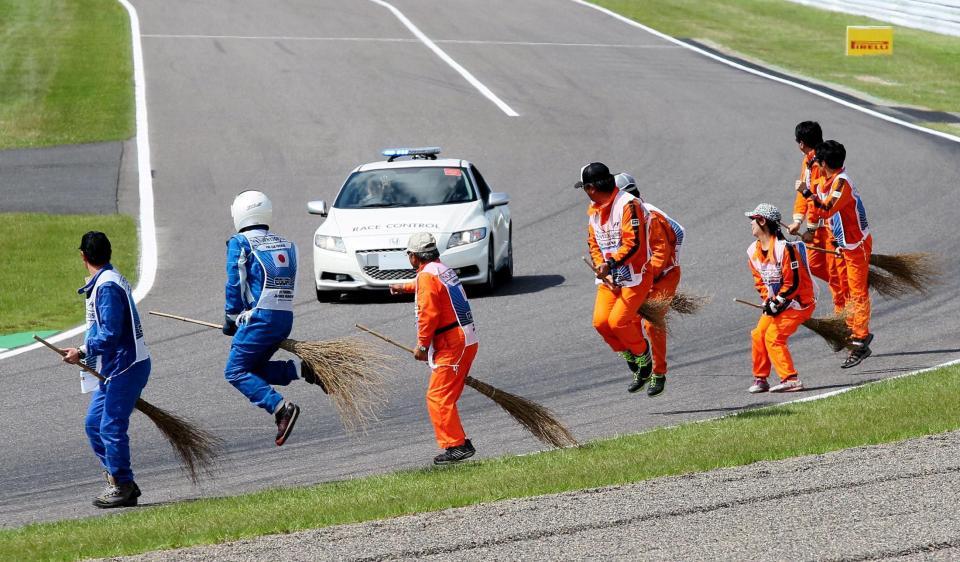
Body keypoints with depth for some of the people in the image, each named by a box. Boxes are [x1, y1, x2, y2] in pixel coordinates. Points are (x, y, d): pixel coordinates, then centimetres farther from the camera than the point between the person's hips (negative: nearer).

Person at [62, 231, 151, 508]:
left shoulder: (107, 286, -19)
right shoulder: (108, 281, 14)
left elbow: (110, 334, -24)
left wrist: (82, 353, -21)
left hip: (124, 367, -10)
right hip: (113, 368, 10)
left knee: (111, 427, -7)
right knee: (94, 423, 13)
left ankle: (123, 488, 0)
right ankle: (117, 480, 18)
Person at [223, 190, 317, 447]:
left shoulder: (240, 243, -2)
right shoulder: (286, 245, 19)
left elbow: (235, 286, -4)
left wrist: (230, 320, 9)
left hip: (260, 318, -7)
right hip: (286, 318, 7)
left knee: (236, 371, -3)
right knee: (254, 367, 19)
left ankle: (281, 407, -21)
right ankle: (303, 369, -1)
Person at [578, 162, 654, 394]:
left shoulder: (628, 205, -18)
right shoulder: (594, 210, 10)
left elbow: (633, 244, -23)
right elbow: (594, 244, 16)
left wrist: (609, 265, -28)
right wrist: (601, 268, -1)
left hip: (635, 277, -7)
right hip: (609, 278, 7)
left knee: (617, 321, -17)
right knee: (601, 321, -8)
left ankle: (642, 352, 9)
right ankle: (629, 354, 16)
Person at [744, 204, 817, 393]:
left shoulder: (783, 248, -24)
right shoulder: (754, 251, 3)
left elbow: (793, 282, -22)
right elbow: (759, 280, 10)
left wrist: (777, 302, -19)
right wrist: (768, 300, -6)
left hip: (798, 301, -8)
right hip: (776, 302, 8)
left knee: (773, 337, -17)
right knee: (758, 335, 2)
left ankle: (790, 379, -17)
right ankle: (760, 379, 14)